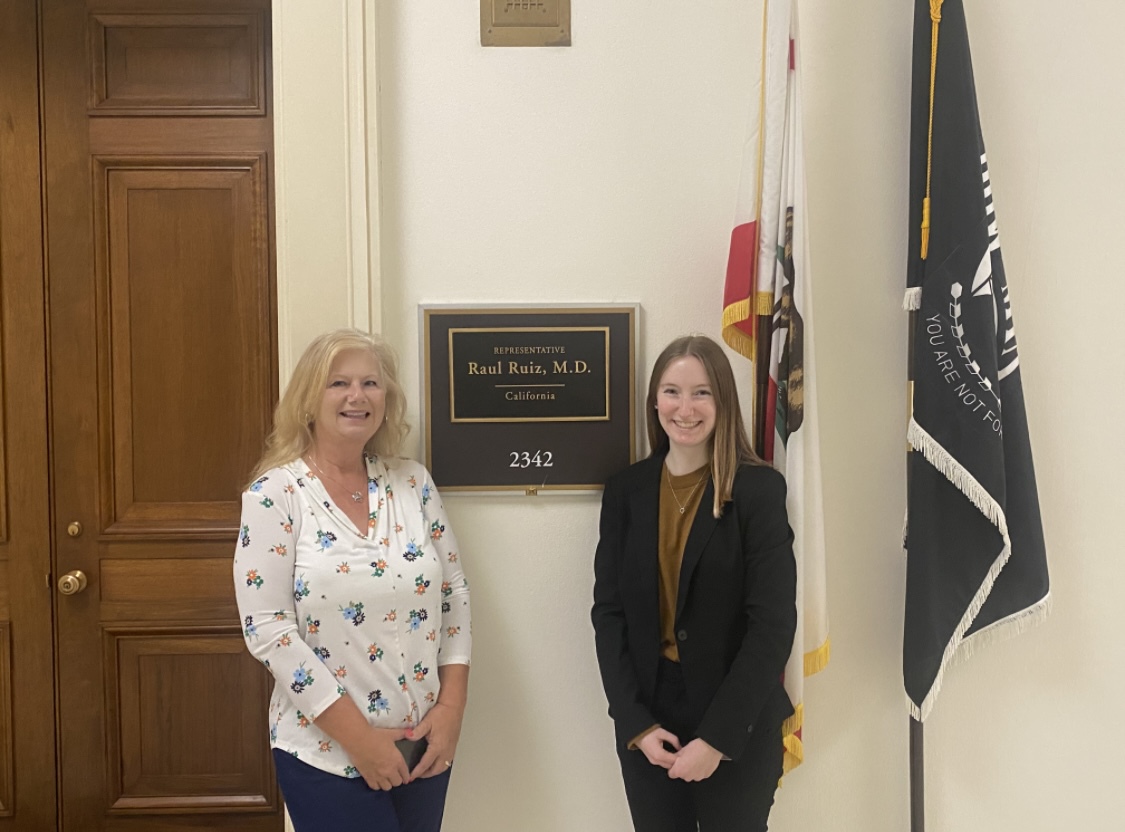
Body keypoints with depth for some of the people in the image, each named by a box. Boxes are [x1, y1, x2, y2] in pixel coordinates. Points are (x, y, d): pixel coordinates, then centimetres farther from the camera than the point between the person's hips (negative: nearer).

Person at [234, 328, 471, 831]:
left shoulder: (413, 483, 2)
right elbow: (266, 629, -15)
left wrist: (452, 706, -3)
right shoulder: (275, 493, -10)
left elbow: (454, 592, 6)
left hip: (422, 743, 5)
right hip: (326, 752, -4)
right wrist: (358, 737, -16)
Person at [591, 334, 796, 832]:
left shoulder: (760, 489, -8)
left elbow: (773, 623, -12)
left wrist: (717, 736, -16)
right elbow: (608, 612, 1)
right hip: (646, 718, 3)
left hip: (738, 724, -2)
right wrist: (635, 722, -9)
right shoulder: (626, 490, 1)